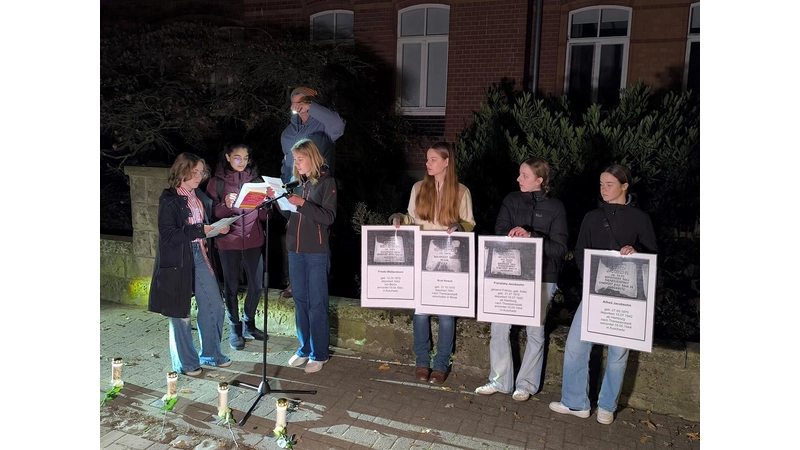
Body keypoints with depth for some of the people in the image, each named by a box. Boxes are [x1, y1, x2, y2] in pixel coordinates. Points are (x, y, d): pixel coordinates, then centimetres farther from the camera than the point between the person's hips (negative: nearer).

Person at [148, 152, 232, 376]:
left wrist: (217, 228, -2)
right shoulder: (169, 200, -11)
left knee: (214, 306, 9)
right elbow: (168, 235, -17)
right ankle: (185, 362, 21)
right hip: (178, 261, -6)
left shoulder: (199, 196, 8)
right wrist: (201, 230, -22)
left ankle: (211, 353, 27)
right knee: (181, 314, 6)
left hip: (200, 255, 6)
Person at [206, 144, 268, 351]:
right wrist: (225, 205, -22)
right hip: (228, 241, -2)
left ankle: (248, 324, 28)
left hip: (253, 239, 3)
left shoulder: (255, 178, 7)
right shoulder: (217, 182, -1)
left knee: (256, 285, 7)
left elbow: (263, 213, 10)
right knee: (231, 287, 7)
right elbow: (211, 213, -4)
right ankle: (234, 329, 22)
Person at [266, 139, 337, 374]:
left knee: (317, 304, 0)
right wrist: (277, 199, -1)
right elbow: (290, 214, 15)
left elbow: (329, 217, -13)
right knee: (300, 301, 13)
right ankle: (305, 348, 25)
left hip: (317, 251, -6)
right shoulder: (298, 182, 12)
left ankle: (319, 354, 10)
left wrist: (302, 203, -21)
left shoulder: (327, 181, -5)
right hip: (295, 249, 6)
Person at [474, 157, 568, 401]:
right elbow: (500, 233, -1)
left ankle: (527, 383, 23)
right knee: (499, 327, 3)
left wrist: (531, 236, -20)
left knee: (535, 331, 8)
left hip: (541, 277, -2)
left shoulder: (555, 207, -3)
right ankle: (499, 380, 18)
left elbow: (559, 248, -7)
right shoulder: (511, 200, 6)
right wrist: (514, 236, -23)